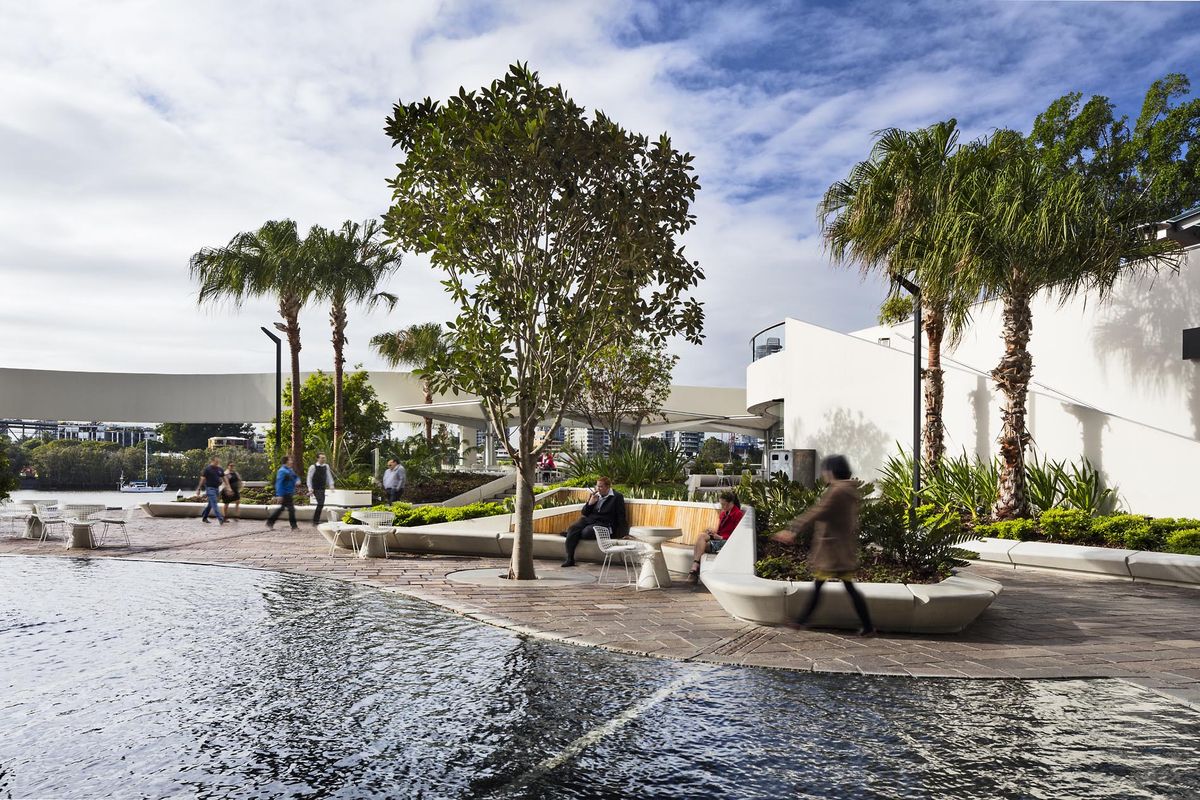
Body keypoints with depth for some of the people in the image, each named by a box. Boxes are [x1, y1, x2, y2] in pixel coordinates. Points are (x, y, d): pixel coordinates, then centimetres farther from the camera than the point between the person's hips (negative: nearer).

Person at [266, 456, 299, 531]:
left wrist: (297, 480, 0)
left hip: (290, 494, 10)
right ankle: (294, 526, 0)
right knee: (291, 509, -6)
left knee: (281, 508, 17)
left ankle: (270, 522, 26)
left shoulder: (290, 470, 12)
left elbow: (296, 477, 26)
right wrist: (280, 495, -23)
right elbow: (279, 483, -19)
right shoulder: (282, 471, -15)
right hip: (286, 494, -10)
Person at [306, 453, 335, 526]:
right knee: (320, 504, -17)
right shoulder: (313, 467, -7)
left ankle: (316, 520, 21)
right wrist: (310, 488, -11)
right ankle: (315, 520, -9)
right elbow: (309, 478, -5)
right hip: (316, 489, -6)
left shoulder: (326, 466, 9)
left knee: (321, 504, 9)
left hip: (323, 489, 6)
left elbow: (329, 476, 16)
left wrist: (331, 485, 5)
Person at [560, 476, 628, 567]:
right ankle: (569, 559, -24)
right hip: (588, 520, 5)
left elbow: (621, 516, 2)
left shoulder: (617, 497, 5)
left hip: (603, 524, -5)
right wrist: (590, 503, 0)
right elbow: (584, 513, 19)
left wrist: (622, 534, -7)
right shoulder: (594, 495, 19)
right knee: (572, 529, -25)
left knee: (585, 533, -33)